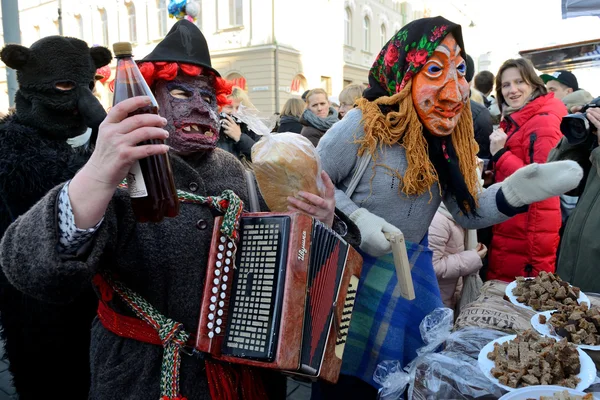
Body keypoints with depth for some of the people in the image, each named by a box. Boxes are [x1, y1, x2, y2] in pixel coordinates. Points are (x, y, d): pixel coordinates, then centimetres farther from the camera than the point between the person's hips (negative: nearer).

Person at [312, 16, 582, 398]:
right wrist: (356, 217, -22)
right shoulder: (363, 127, -18)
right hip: (357, 269, -5)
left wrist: (515, 191, -15)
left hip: (415, 273, 6)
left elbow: (468, 211, 2)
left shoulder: (452, 141, 0)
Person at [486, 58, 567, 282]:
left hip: (530, 233, -10)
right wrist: (490, 173, 8)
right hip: (509, 228, 10)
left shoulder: (544, 121, -15)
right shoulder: (513, 120, 16)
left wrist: (500, 154, -20)